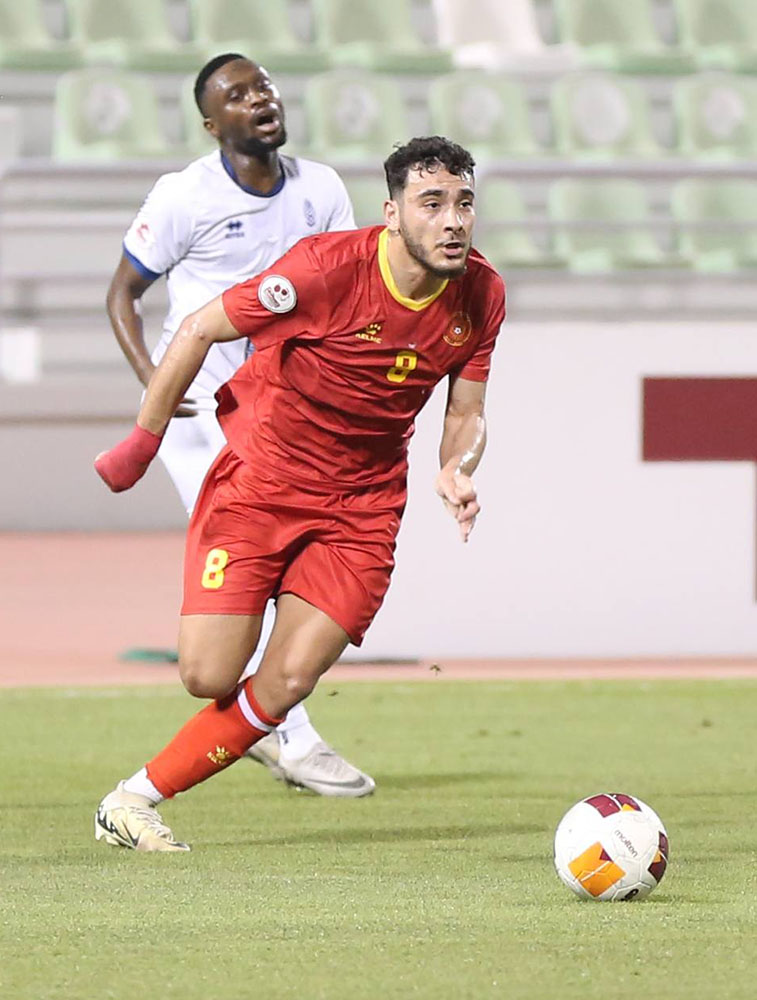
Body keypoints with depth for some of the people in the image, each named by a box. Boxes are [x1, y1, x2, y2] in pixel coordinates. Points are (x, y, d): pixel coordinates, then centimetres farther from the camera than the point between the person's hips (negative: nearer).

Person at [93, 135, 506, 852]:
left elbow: (464, 414, 8)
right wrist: (144, 440, -2)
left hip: (362, 504, 4)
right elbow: (200, 330, -9)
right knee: (208, 676, -13)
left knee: (288, 682, -9)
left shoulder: (481, 295, -6)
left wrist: (456, 471, -15)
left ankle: (137, 799, 6)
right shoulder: (326, 267, -22)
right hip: (261, 475, -4)